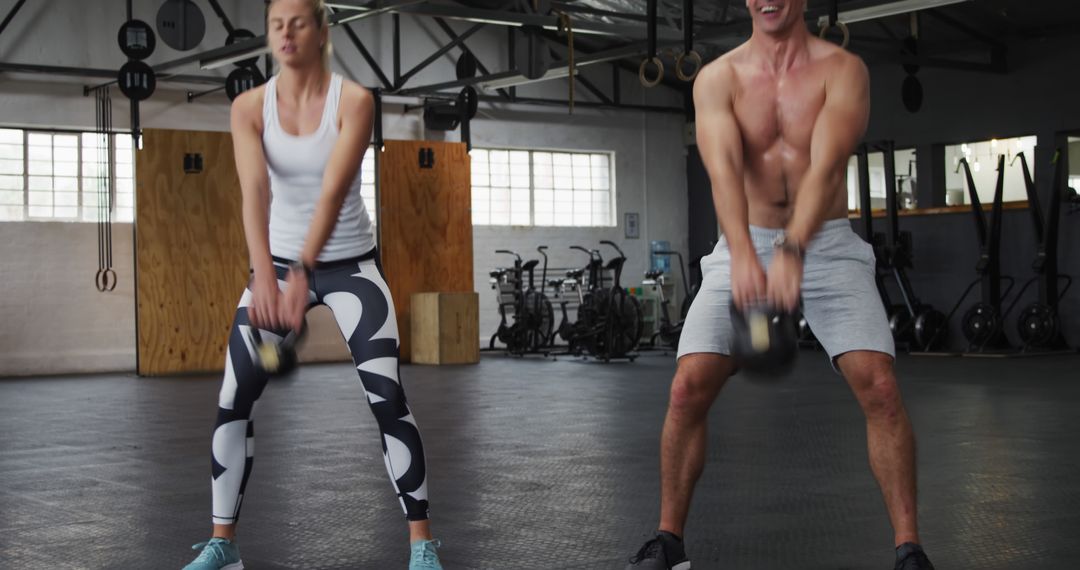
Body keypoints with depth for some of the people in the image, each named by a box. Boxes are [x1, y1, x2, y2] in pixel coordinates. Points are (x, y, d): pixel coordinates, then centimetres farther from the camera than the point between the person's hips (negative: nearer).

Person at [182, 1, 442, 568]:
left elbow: (333, 191, -27)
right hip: (278, 261, 3)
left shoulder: (353, 101, -16)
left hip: (349, 263, -3)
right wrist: (264, 274, -39)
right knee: (233, 396, -2)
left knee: (387, 395, -11)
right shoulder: (249, 106, -9)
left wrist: (304, 272, -40)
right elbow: (253, 191, -23)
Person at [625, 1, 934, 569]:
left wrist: (793, 250, -41)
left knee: (879, 386, -16)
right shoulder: (717, 79, -3)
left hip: (827, 244, -1)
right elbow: (724, 168, -21)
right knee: (688, 388, -10)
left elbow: (825, 166, -23)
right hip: (745, 247, 1)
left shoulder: (842, 70, -7)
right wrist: (743, 255, -39)